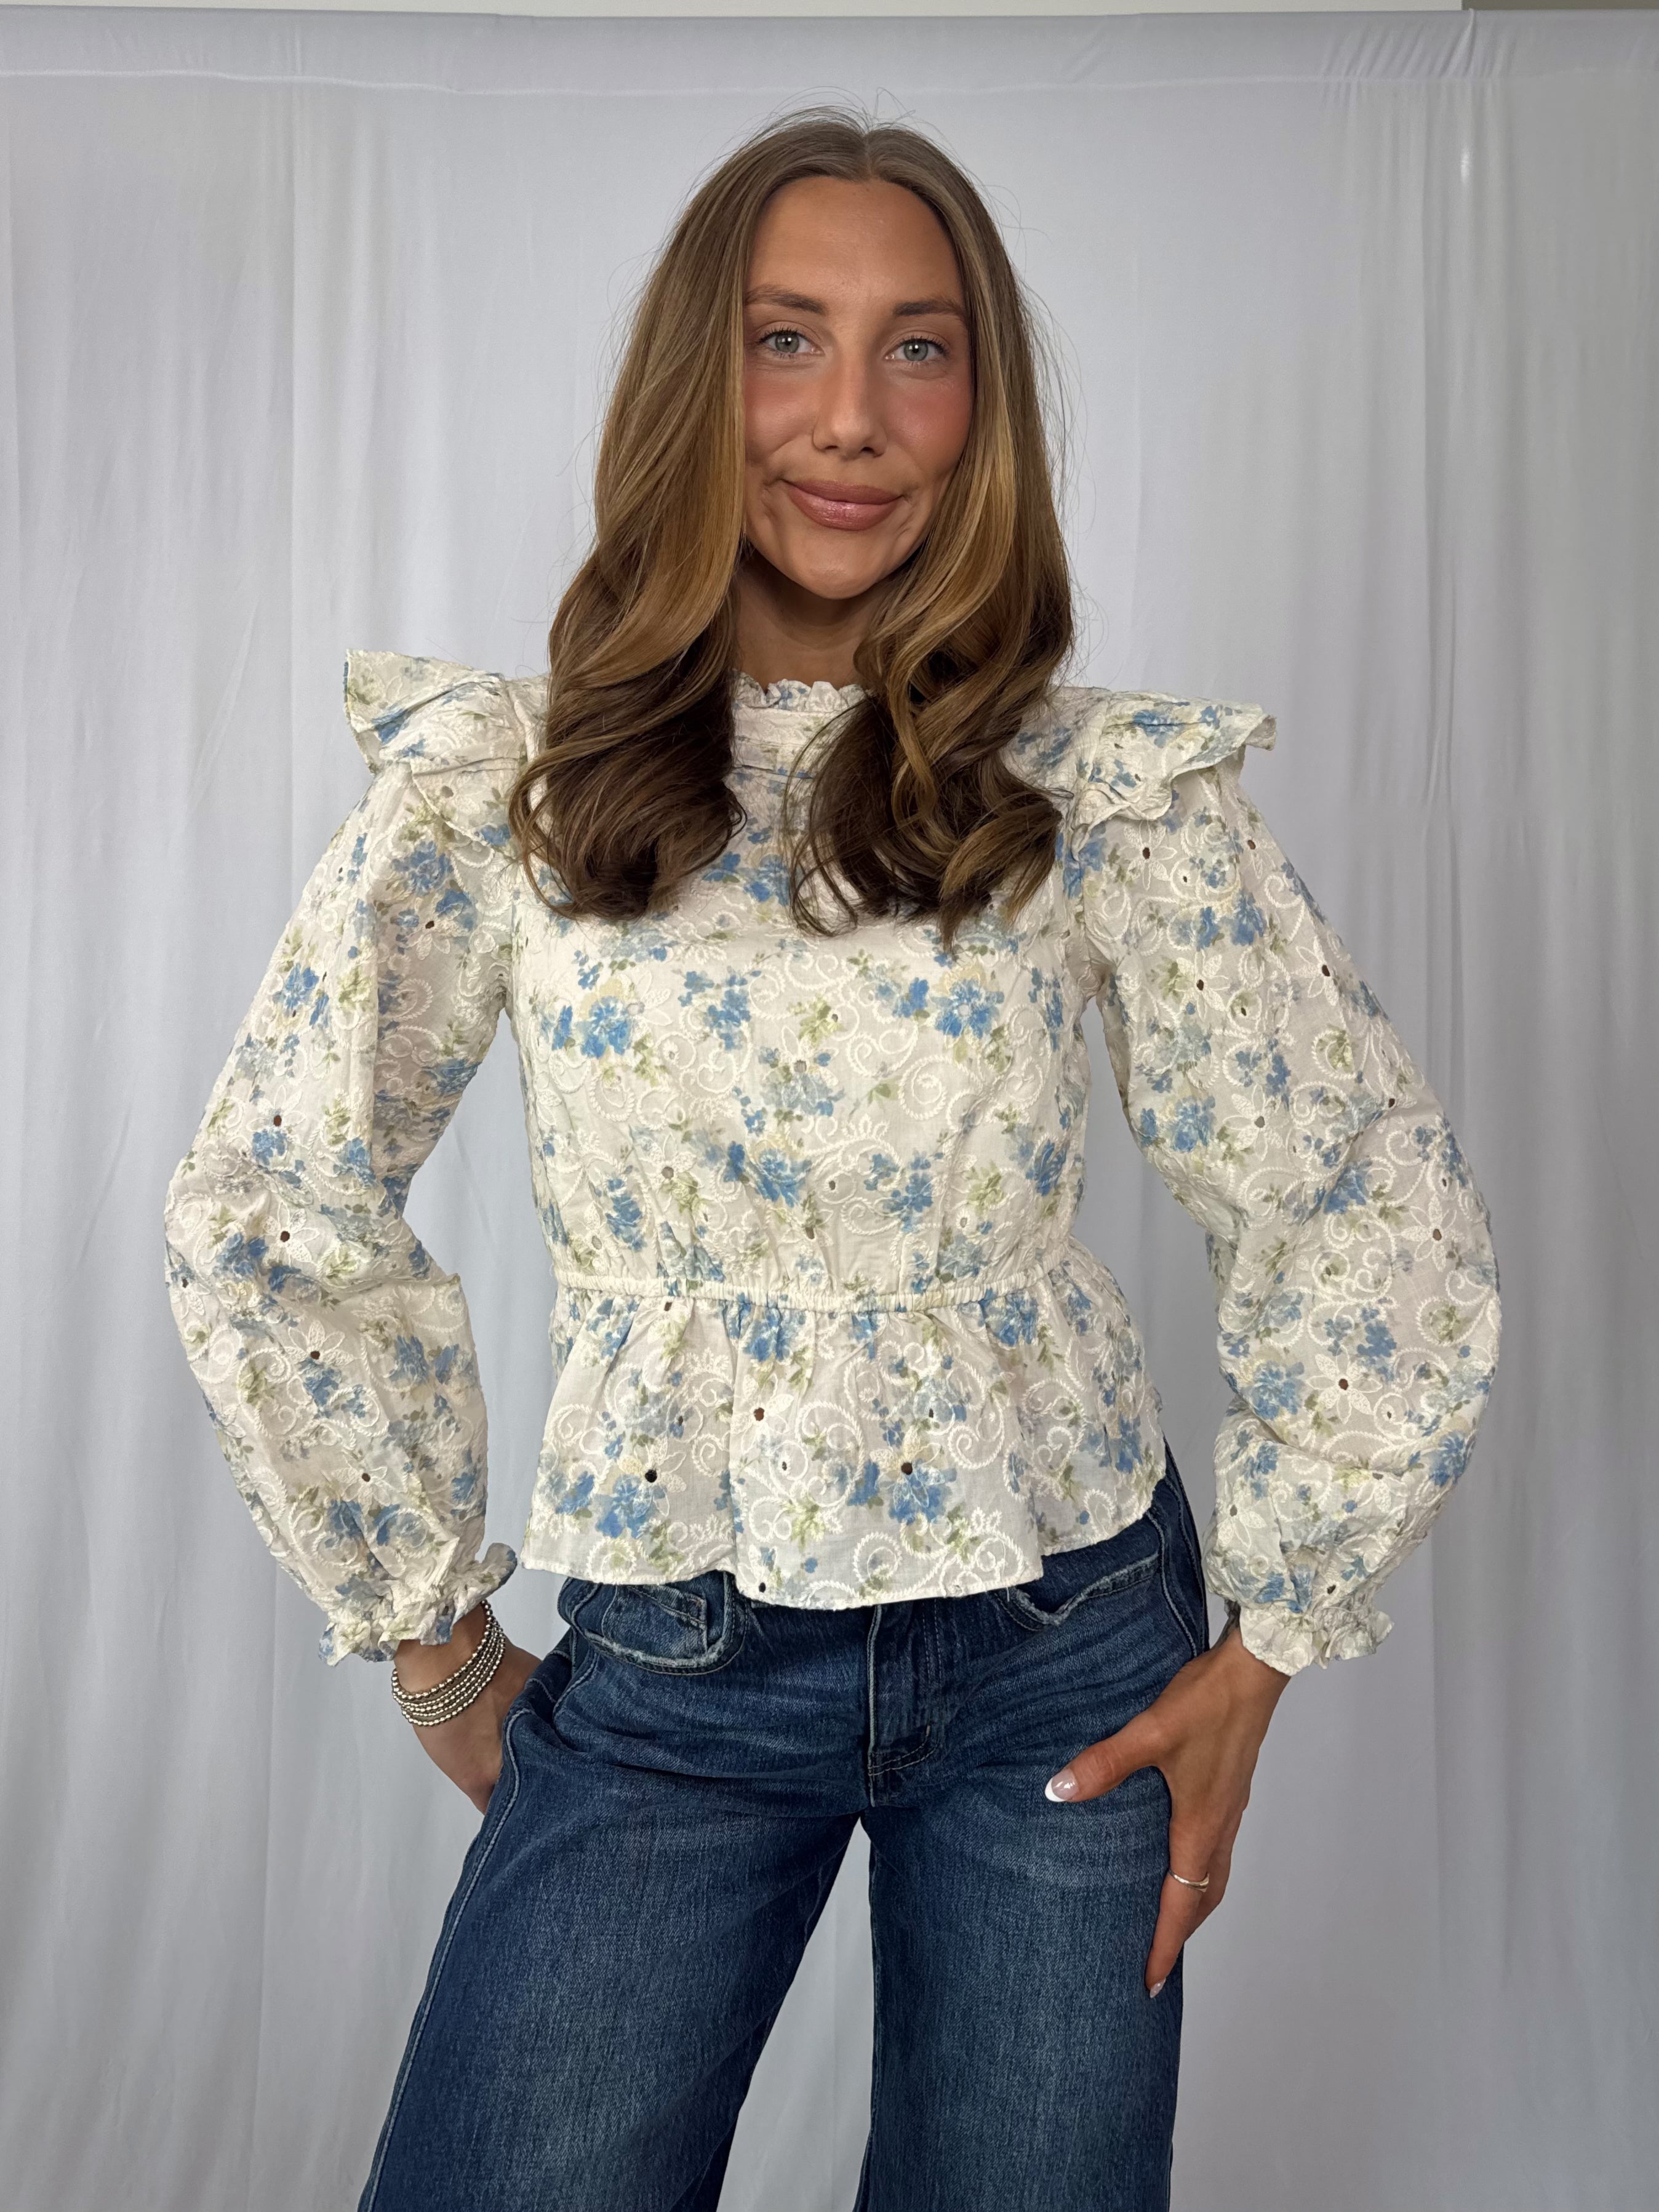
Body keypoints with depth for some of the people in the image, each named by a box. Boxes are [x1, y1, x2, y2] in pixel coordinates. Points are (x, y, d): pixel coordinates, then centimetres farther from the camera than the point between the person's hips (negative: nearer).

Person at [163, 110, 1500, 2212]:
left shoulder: (1112, 792, -7)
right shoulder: (493, 789, -7)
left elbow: (1381, 1227, 0)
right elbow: (266, 1217, 1)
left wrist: (1264, 1653, 0)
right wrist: (431, 1635, 4)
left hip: (1068, 1664, 1)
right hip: (663, 1680, 0)